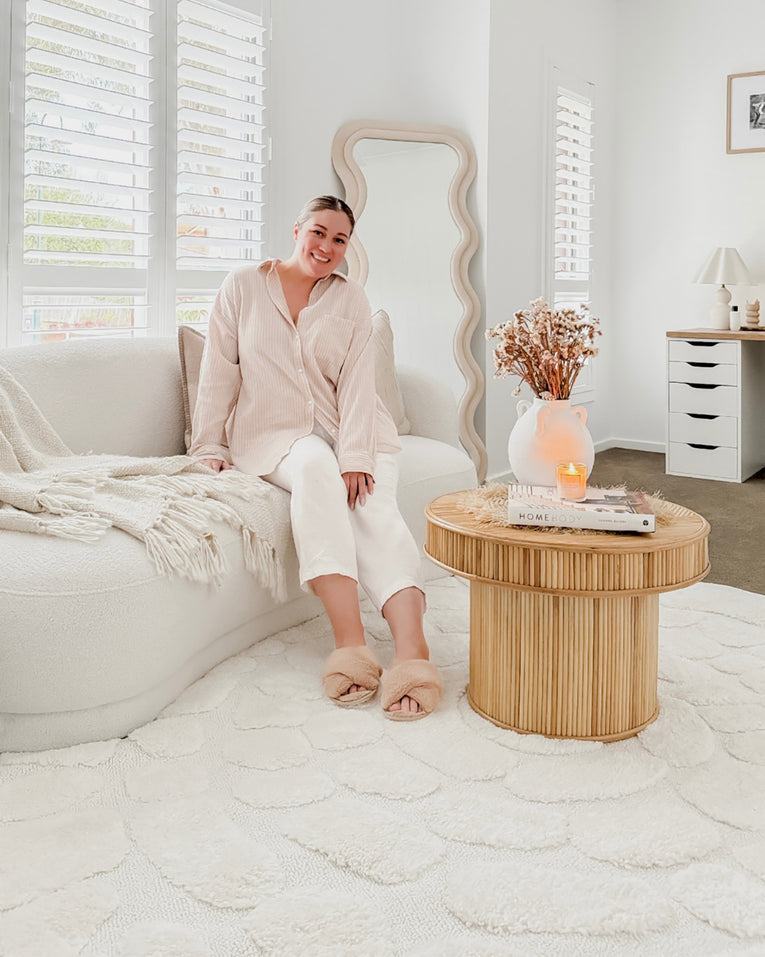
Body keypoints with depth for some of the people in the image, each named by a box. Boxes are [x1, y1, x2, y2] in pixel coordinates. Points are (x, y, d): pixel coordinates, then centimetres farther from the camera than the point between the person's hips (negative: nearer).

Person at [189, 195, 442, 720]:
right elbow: (219, 372, 5)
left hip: (347, 426, 2)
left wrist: (356, 458, -18)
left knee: (375, 502, -28)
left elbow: (357, 382, -5)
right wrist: (210, 447, -1)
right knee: (316, 470, -36)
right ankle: (351, 642, -44)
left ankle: (411, 650, -47)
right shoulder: (243, 287, 6)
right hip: (275, 433, -2)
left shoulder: (350, 298, 7)